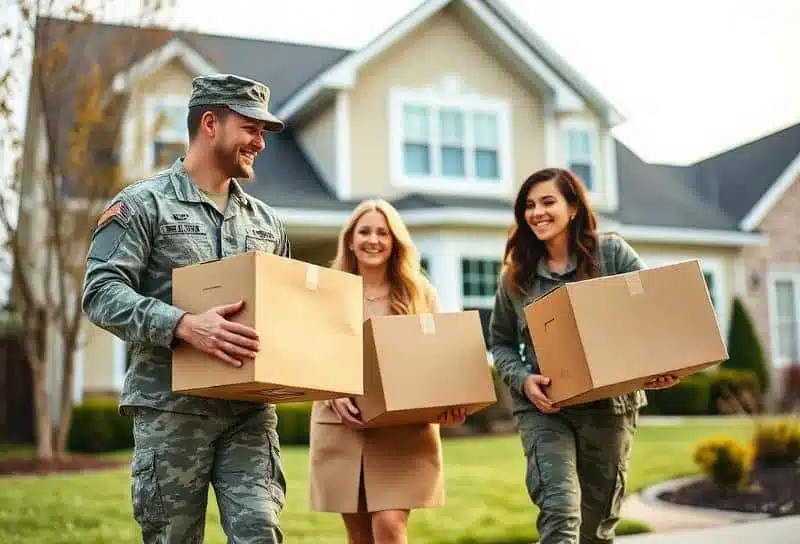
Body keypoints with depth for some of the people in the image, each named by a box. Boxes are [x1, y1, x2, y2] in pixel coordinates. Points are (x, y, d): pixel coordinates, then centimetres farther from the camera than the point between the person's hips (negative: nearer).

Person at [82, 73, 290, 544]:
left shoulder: (265, 220, 16)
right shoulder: (143, 204, 0)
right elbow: (101, 292, -11)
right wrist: (184, 326, -25)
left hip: (251, 410, 4)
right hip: (172, 408, -4)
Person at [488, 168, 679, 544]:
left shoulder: (612, 253, 0)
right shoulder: (516, 275, 5)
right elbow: (500, 342, 13)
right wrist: (523, 380, -7)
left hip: (609, 404, 0)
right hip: (543, 408, 0)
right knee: (560, 512, -19)